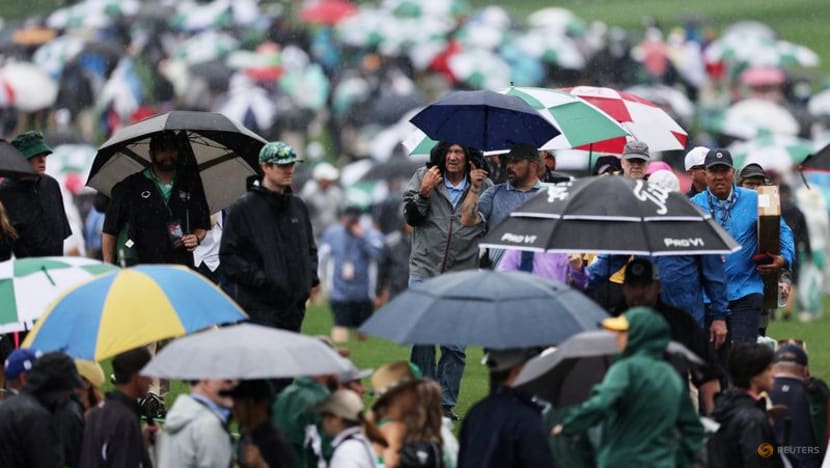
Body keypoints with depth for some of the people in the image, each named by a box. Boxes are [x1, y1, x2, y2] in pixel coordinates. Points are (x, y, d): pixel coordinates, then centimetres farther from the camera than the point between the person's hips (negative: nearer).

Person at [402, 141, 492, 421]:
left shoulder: (483, 186, 4)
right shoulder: (424, 178, 7)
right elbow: (410, 216, 3)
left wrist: (476, 189, -12)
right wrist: (424, 191, -12)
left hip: (462, 275, 0)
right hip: (425, 271, 0)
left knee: (455, 345, 1)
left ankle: (446, 402, 9)